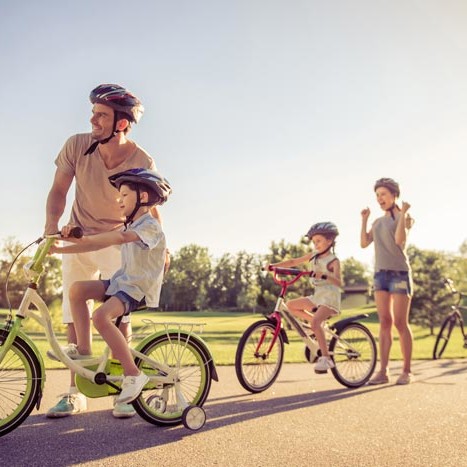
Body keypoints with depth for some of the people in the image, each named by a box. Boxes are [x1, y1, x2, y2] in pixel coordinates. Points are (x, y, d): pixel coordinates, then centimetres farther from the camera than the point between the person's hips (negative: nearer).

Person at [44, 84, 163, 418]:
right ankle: (75, 393, 12)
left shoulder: (142, 162, -21)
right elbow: (59, 190, -7)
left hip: (118, 242, -2)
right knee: (74, 315, 2)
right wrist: (51, 226, -21)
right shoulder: (77, 146, -17)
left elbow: (150, 209, -8)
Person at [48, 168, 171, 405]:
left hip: (138, 288, -9)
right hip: (121, 280, 9)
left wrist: (83, 237, -41)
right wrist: (59, 249, 5)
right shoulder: (130, 227, 17)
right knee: (77, 288, -7)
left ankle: (133, 374, -22)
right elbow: (97, 244, 14)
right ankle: (82, 348, 3)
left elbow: (121, 237, -34)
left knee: (101, 316, -30)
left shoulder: (150, 226, -13)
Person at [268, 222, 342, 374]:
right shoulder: (314, 255, 11)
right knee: (290, 305, 4)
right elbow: (293, 262, 13)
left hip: (330, 298, -8)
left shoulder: (333, 260, -9)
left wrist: (325, 276, -41)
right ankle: (319, 324, 8)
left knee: (315, 322, -29)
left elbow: (339, 282, -23)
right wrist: (275, 265, 0)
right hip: (317, 296, 8)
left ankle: (326, 358, -22)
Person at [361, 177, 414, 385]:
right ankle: (383, 371, 2)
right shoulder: (378, 222, 18)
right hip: (381, 273, 5)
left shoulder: (404, 217, 1)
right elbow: (364, 243, 7)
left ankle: (407, 371, 3)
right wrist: (364, 220, 8)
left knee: (400, 323, -5)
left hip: (399, 272, -5)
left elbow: (400, 239, -17)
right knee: (384, 323, 2)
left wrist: (403, 213, -15)